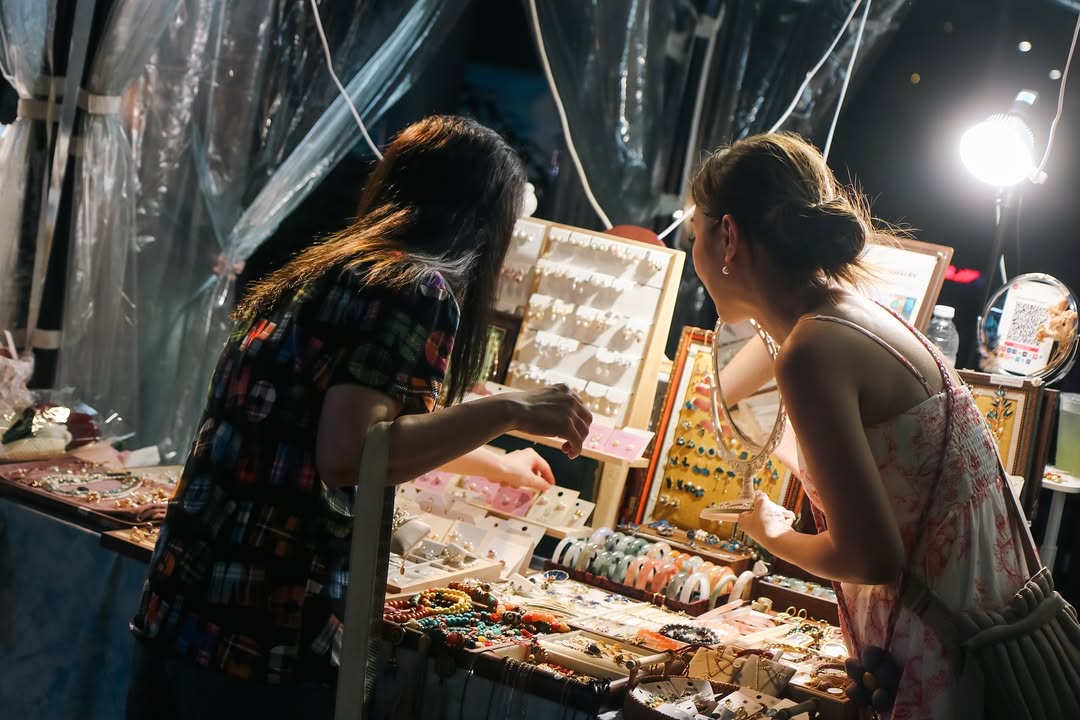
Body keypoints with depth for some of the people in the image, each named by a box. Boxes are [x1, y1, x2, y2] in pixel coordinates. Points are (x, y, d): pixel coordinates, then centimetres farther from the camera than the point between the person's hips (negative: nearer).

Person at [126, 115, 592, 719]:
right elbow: (347, 456, -22)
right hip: (272, 647, -8)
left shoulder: (319, 271, 17)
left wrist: (498, 464, 49)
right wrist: (509, 410, -13)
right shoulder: (420, 288, -9)